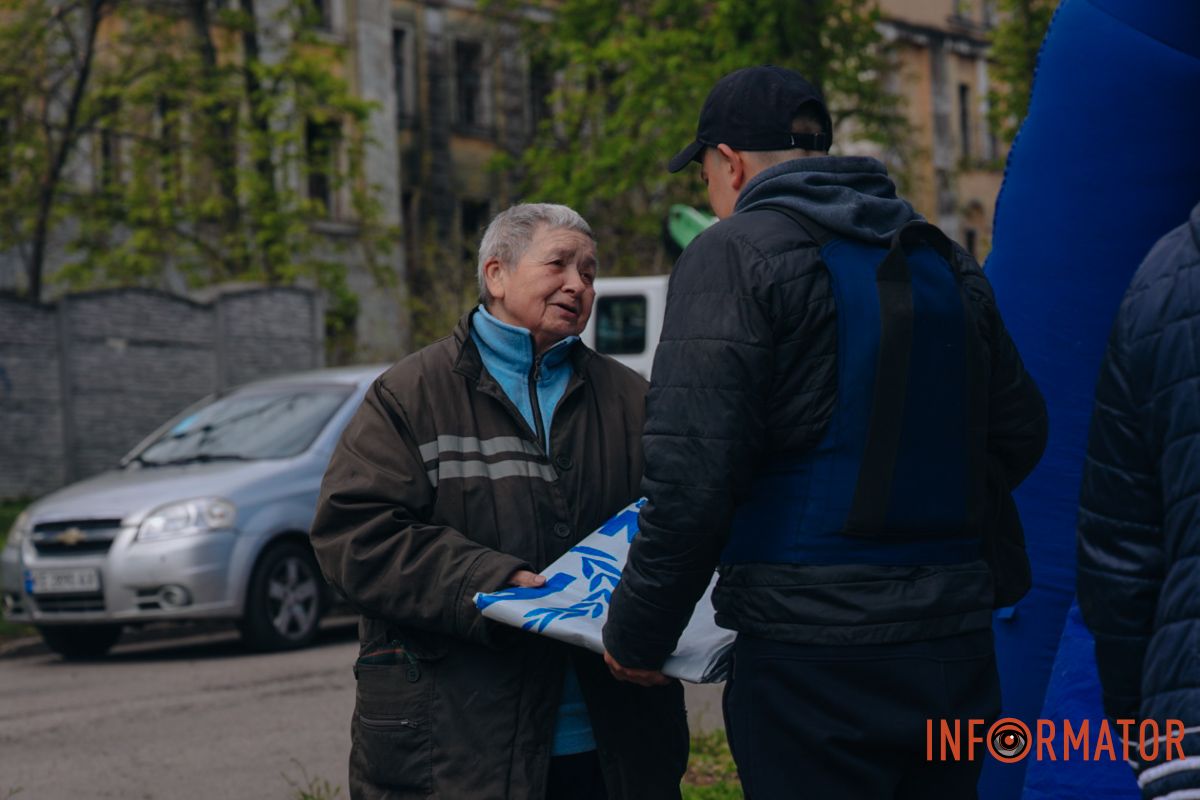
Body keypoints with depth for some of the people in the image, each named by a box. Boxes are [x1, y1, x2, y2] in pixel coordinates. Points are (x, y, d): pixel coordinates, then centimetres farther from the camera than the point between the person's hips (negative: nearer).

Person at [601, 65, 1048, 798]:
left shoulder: (734, 253, -6)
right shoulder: (945, 260, 14)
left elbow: (693, 475, -14)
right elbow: (1019, 434, 16)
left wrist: (636, 636, -5)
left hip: (813, 648, -6)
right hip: (958, 641, 6)